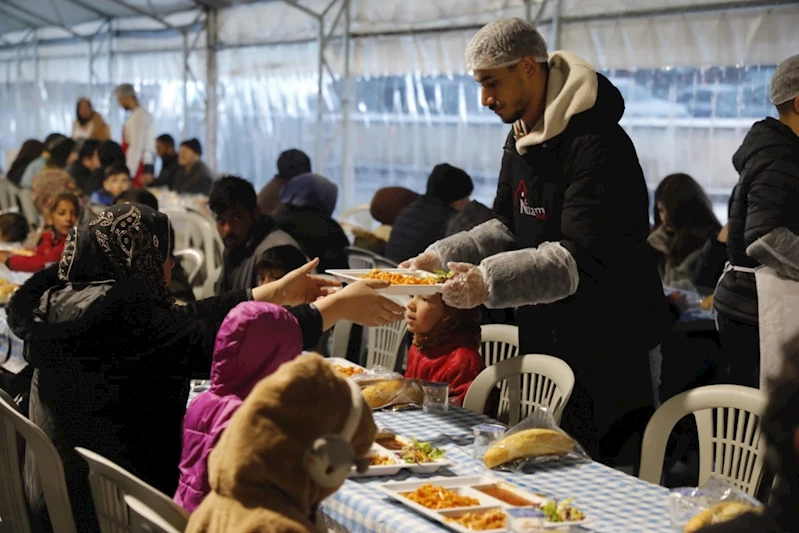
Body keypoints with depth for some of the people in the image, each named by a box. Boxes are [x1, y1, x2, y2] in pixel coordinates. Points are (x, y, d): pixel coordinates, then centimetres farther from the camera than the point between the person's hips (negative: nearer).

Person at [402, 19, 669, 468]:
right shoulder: (522, 137, 10)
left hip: (612, 350, -9)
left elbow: (583, 260, -28)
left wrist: (491, 281, -35)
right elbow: (510, 228, 15)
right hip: (547, 342, 9)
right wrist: (442, 257, 0)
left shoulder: (596, 143, -21)